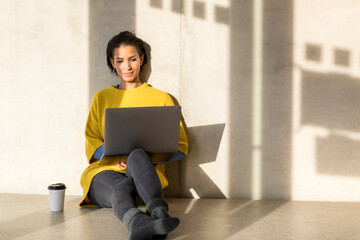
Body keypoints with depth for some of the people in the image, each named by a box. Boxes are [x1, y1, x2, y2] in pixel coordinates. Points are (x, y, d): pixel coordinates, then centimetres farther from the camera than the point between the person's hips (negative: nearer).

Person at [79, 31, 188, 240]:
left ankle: (158, 212, -63)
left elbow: (180, 146, 9)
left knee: (138, 155, -38)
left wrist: (150, 155, -13)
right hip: (105, 171, 1)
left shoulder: (161, 99, 15)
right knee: (121, 186, -38)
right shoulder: (101, 98, 21)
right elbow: (91, 143, 12)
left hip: (142, 172, -1)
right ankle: (137, 223, -71)